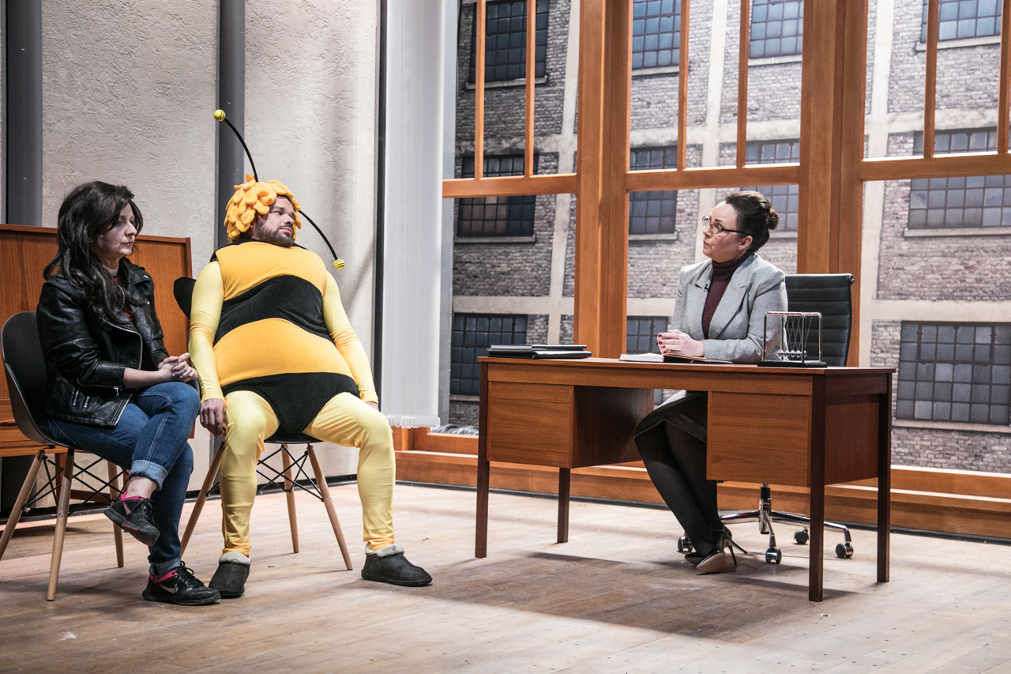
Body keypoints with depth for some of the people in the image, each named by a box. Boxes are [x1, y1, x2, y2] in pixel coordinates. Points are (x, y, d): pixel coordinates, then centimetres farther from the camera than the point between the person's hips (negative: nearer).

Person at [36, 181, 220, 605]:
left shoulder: (136, 281, 16)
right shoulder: (63, 287, -6)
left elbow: (153, 351, 17)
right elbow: (83, 367, -13)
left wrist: (175, 368, -8)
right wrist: (155, 376, -14)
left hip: (131, 397, 6)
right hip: (82, 407, -6)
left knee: (184, 396, -29)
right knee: (178, 454, -27)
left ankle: (136, 499, -39)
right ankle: (165, 572, -21)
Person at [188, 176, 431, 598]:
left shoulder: (313, 266, 35)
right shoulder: (221, 266, 24)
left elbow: (345, 336, 28)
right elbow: (200, 333, 10)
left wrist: (369, 393, 11)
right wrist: (210, 391, -9)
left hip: (319, 380, 4)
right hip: (248, 382, -3)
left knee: (375, 427, -23)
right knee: (243, 429, -38)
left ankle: (381, 553, -14)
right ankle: (235, 557, -28)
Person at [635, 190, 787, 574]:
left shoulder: (767, 280, -7)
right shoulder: (691, 276, 14)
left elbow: (761, 347, -17)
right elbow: (679, 337, 17)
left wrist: (699, 348, -22)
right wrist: (672, 346, -8)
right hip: (700, 392, 7)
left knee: (676, 423, -30)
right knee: (648, 433, -22)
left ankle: (712, 531, -11)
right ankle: (707, 545, -22)